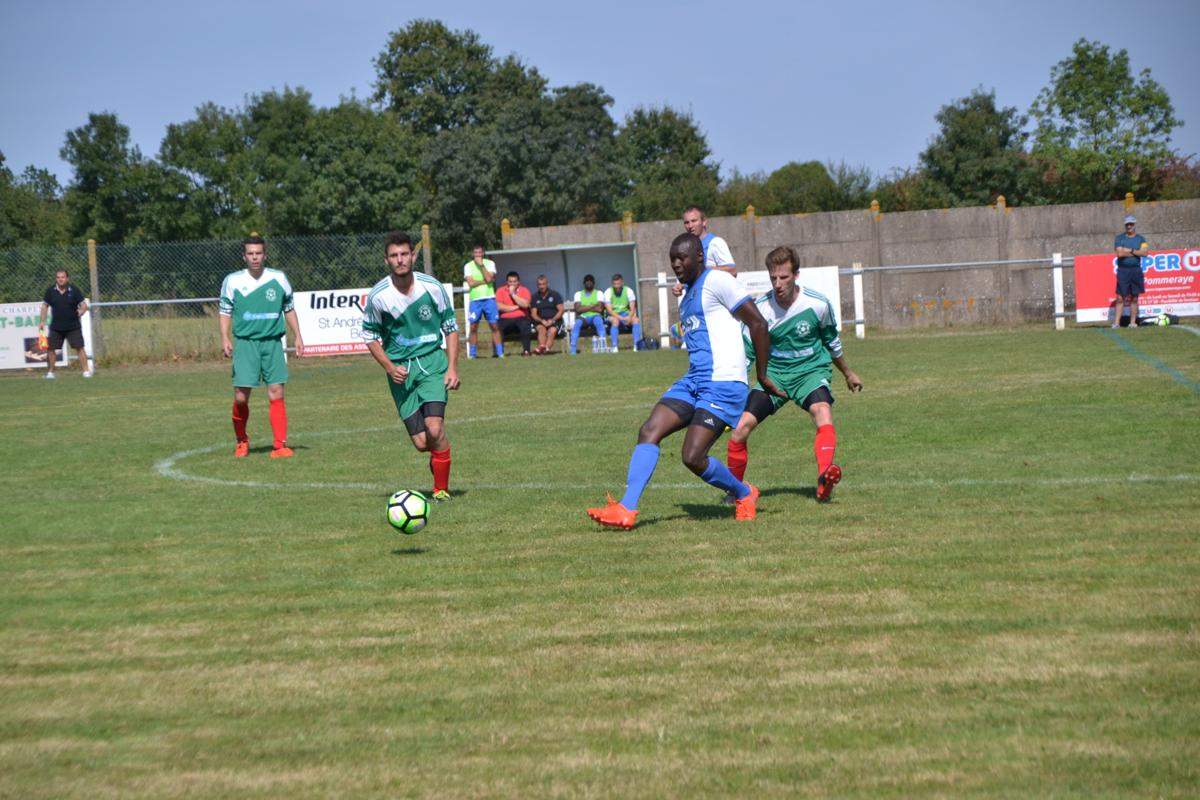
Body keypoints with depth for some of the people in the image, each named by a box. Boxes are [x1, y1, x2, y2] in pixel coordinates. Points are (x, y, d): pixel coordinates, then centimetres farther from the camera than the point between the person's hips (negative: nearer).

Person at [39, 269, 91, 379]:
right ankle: (50, 372, 16)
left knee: (79, 348, -7)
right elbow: (45, 306, 11)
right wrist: (42, 321, 7)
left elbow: (83, 305, -1)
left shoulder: (74, 290, -6)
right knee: (51, 348, 2)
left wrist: (81, 311, -17)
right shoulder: (51, 290, 0)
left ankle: (86, 371, -2)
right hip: (56, 327, 2)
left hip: (73, 326, -2)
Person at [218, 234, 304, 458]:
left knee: (276, 393, -7)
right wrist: (225, 338, -7)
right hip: (245, 342, -1)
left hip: (272, 341, 1)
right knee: (241, 396, -5)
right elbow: (225, 312, 6)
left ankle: (280, 445, -5)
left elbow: (289, 309, 16)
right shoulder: (232, 281, 1)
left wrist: (297, 336, 12)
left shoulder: (278, 279, 5)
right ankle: (241, 441, 18)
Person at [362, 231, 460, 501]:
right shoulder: (377, 296, -8)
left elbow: (450, 327, 5)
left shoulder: (432, 287, -6)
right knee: (421, 443, -5)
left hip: (432, 361, -1)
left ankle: (442, 489, -2)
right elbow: (370, 335, 7)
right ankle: (439, 455, 33)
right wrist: (389, 368, -6)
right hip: (400, 369, 1)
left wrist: (453, 367, -3)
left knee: (434, 428, -21)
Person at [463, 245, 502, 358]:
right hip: (474, 299, 0)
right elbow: (471, 283, -7)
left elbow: (489, 278, -11)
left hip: (489, 298, 0)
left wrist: (481, 265, -10)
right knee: (473, 327, -1)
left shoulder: (489, 263, 6)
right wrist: (485, 281, -6)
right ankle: (472, 354, 6)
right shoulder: (468, 266, 6)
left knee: (495, 326, -3)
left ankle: (499, 352, 1)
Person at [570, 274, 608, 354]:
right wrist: (592, 306, -5)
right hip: (583, 318, 1)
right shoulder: (578, 294, 14)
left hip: (595, 316, -1)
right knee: (577, 323, -33)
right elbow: (578, 309, -2)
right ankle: (573, 348, -38)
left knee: (598, 320, -37)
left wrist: (584, 308, -2)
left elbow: (599, 309, -6)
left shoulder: (598, 293, 10)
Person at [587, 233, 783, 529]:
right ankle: (626, 509, -14)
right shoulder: (687, 295, 21)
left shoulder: (717, 281, -7)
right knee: (648, 432, -8)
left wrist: (762, 375, -6)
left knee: (693, 458, -14)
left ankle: (745, 494, 12)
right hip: (692, 381, 9)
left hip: (723, 383, -9)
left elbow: (757, 323, -9)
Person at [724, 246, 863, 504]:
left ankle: (824, 479, -51)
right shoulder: (760, 309, -10)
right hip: (774, 374, 1)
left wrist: (848, 374, 25)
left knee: (823, 411, -33)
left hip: (811, 370, -1)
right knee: (740, 428, -14)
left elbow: (831, 341, 11)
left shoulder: (818, 304, -10)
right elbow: (745, 353, -3)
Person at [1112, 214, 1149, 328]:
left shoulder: (1140, 238, 10)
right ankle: (1116, 322, -6)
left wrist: (1129, 250, -9)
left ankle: (1133, 322, 9)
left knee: (1134, 297, 5)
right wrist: (1136, 252, -5)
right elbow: (1119, 253, -10)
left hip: (1136, 270, 2)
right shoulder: (1119, 237, 4)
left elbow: (1145, 252, -5)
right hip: (1123, 270, -2)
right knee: (1120, 298, -5)